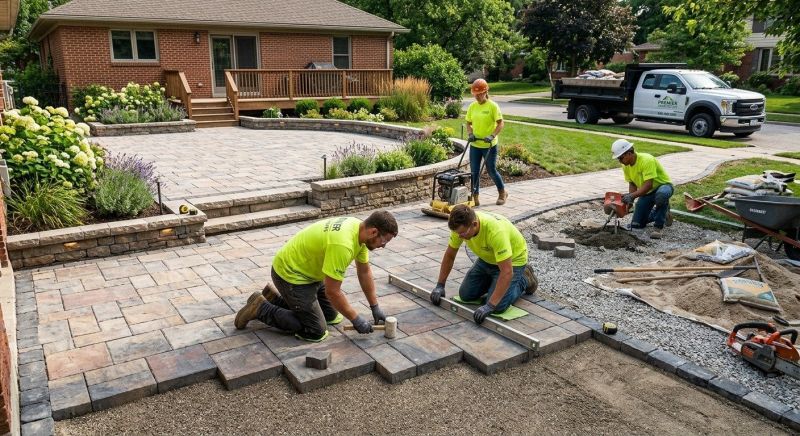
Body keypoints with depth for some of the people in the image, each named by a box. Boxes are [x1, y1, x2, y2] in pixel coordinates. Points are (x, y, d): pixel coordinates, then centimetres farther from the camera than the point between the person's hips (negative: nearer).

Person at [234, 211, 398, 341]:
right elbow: (333, 292, -28)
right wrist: (356, 319, -15)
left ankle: (276, 298, 24)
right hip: (290, 274, -10)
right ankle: (261, 309, 3)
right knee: (315, 331, -6)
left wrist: (375, 307, 10)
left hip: (308, 271, 10)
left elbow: (365, 272, 8)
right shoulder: (342, 245, -35)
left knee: (331, 315, 17)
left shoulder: (360, 229, -5)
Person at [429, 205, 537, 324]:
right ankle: (494, 281, 23)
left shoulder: (495, 231, -42)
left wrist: (489, 306, -43)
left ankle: (524, 279, 7)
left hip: (512, 259, -6)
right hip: (488, 258, 6)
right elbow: (449, 255, -4)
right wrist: (440, 285, -5)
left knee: (498, 306, -18)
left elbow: (507, 272, -42)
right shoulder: (460, 226, -21)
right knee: (465, 294, 0)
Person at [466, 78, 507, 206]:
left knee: (491, 171, 5)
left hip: (489, 145, -4)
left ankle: (502, 193, 26)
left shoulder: (493, 106, -10)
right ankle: (475, 197, 14)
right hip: (475, 145, 4)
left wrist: (492, 135, -25)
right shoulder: (472, 107, 4)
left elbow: (500, 123, -11)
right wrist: (470, 134, -7)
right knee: (474, 172, 4)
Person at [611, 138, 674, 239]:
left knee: (661, 195, -46)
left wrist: (632, 196, -43)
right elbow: (632, 184, 3)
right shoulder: (626, 166, -7)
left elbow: (648, 185, -36)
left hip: (663, 186, -7)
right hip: (646, 192, 7)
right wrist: (629, 199, -14)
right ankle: (662, 212, 25)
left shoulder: (647, 160, -30)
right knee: (636, 225, 0)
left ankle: (659, 227, -24)